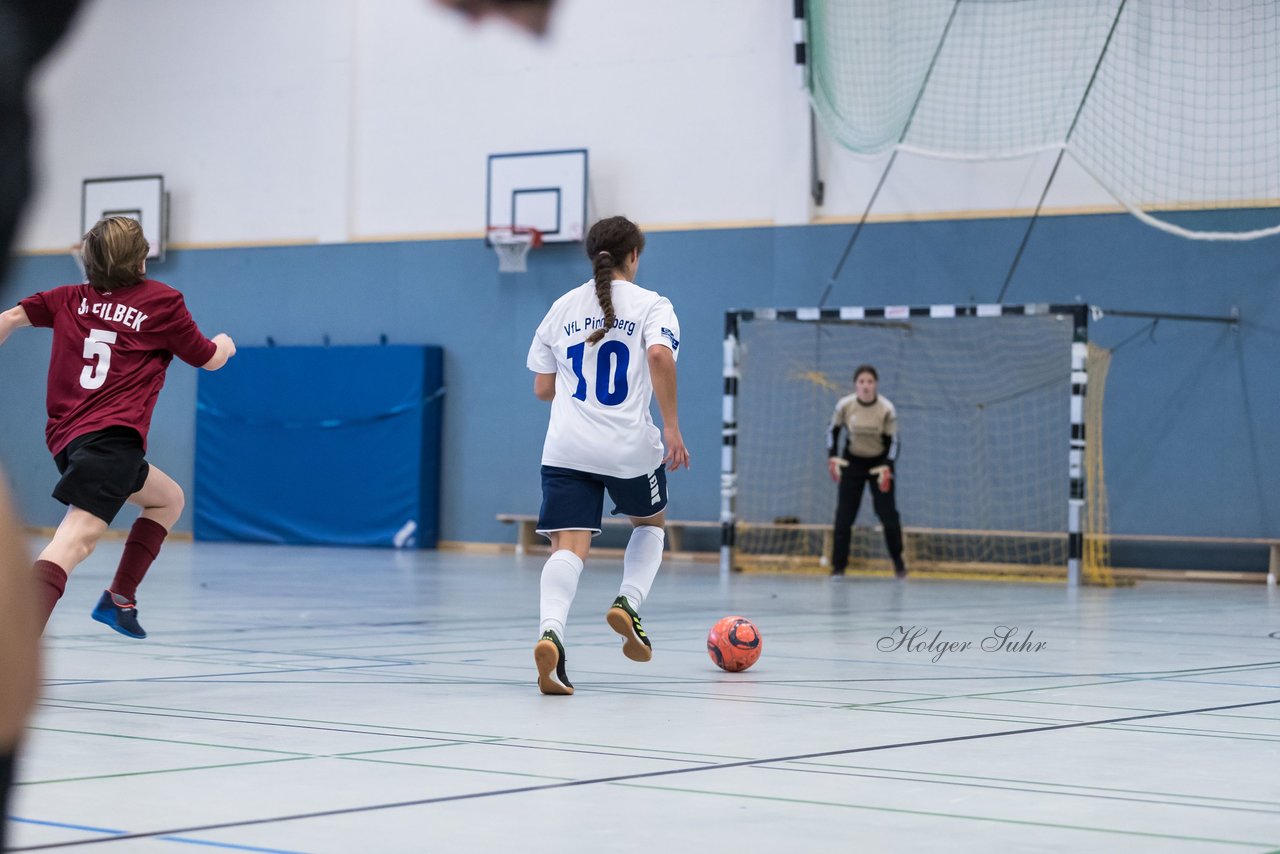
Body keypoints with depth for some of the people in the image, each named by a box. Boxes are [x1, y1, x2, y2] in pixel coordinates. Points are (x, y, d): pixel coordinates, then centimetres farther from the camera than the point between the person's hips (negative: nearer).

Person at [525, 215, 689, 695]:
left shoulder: (563, 308, 13)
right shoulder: (651, 305, 3)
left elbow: (543, 389, 14)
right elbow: (660, 355, -18)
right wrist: (672, 426, -15)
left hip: (566, 450, 2)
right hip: (630, 448, -2)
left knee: (569, 546, -7)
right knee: (651, 522, 27)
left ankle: (551, 631, -34)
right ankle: (628, 604, 5)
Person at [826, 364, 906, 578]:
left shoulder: (887, 409, -18)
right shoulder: (845, 405, -16)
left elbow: (892, 441, -9)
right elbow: (833, 430, 2)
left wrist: (886, 469, -17)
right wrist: (833, 458, -5)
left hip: (879, 463, -1)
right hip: (852, 462, 1)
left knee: (888, 513, -2)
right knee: (844, 514, -6)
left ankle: (898, 561, 17)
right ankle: (838, 565, 0)